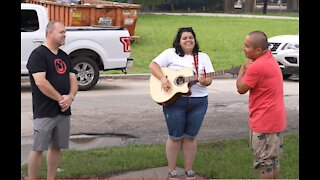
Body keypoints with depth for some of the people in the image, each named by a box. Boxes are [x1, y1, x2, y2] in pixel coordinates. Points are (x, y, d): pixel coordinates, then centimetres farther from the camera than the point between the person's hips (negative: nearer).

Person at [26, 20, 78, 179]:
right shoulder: (38, 54, -9)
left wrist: (70, 96, -7)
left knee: (56, 147, 11)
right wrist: (60, 98, -15)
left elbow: (73, 80, 14)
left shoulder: (64, 57, 16)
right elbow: (40, 82, -18)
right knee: (38, 148, -4)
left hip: (64, 111, 7)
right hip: (45, 111, -7)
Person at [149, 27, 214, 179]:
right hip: (174, 100, -2)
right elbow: (153, 65, -3)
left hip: (198, 102, 2)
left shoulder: (203, 57, 10)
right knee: (175, 136, 4)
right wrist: (163, 78, -19)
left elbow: (209, 79, 4)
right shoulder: (171, 53, 3)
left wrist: (204, 81, -20)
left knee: (190, 136, 8)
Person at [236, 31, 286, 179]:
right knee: (273, 161, 18)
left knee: (265, 163, 0)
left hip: (264, 122, -10)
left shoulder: (257, 67, -22)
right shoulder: (270, 59, 9)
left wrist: (243, 68, 0)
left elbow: (241, 89, -13)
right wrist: (248, 68, -6)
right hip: (276, 120, 10)